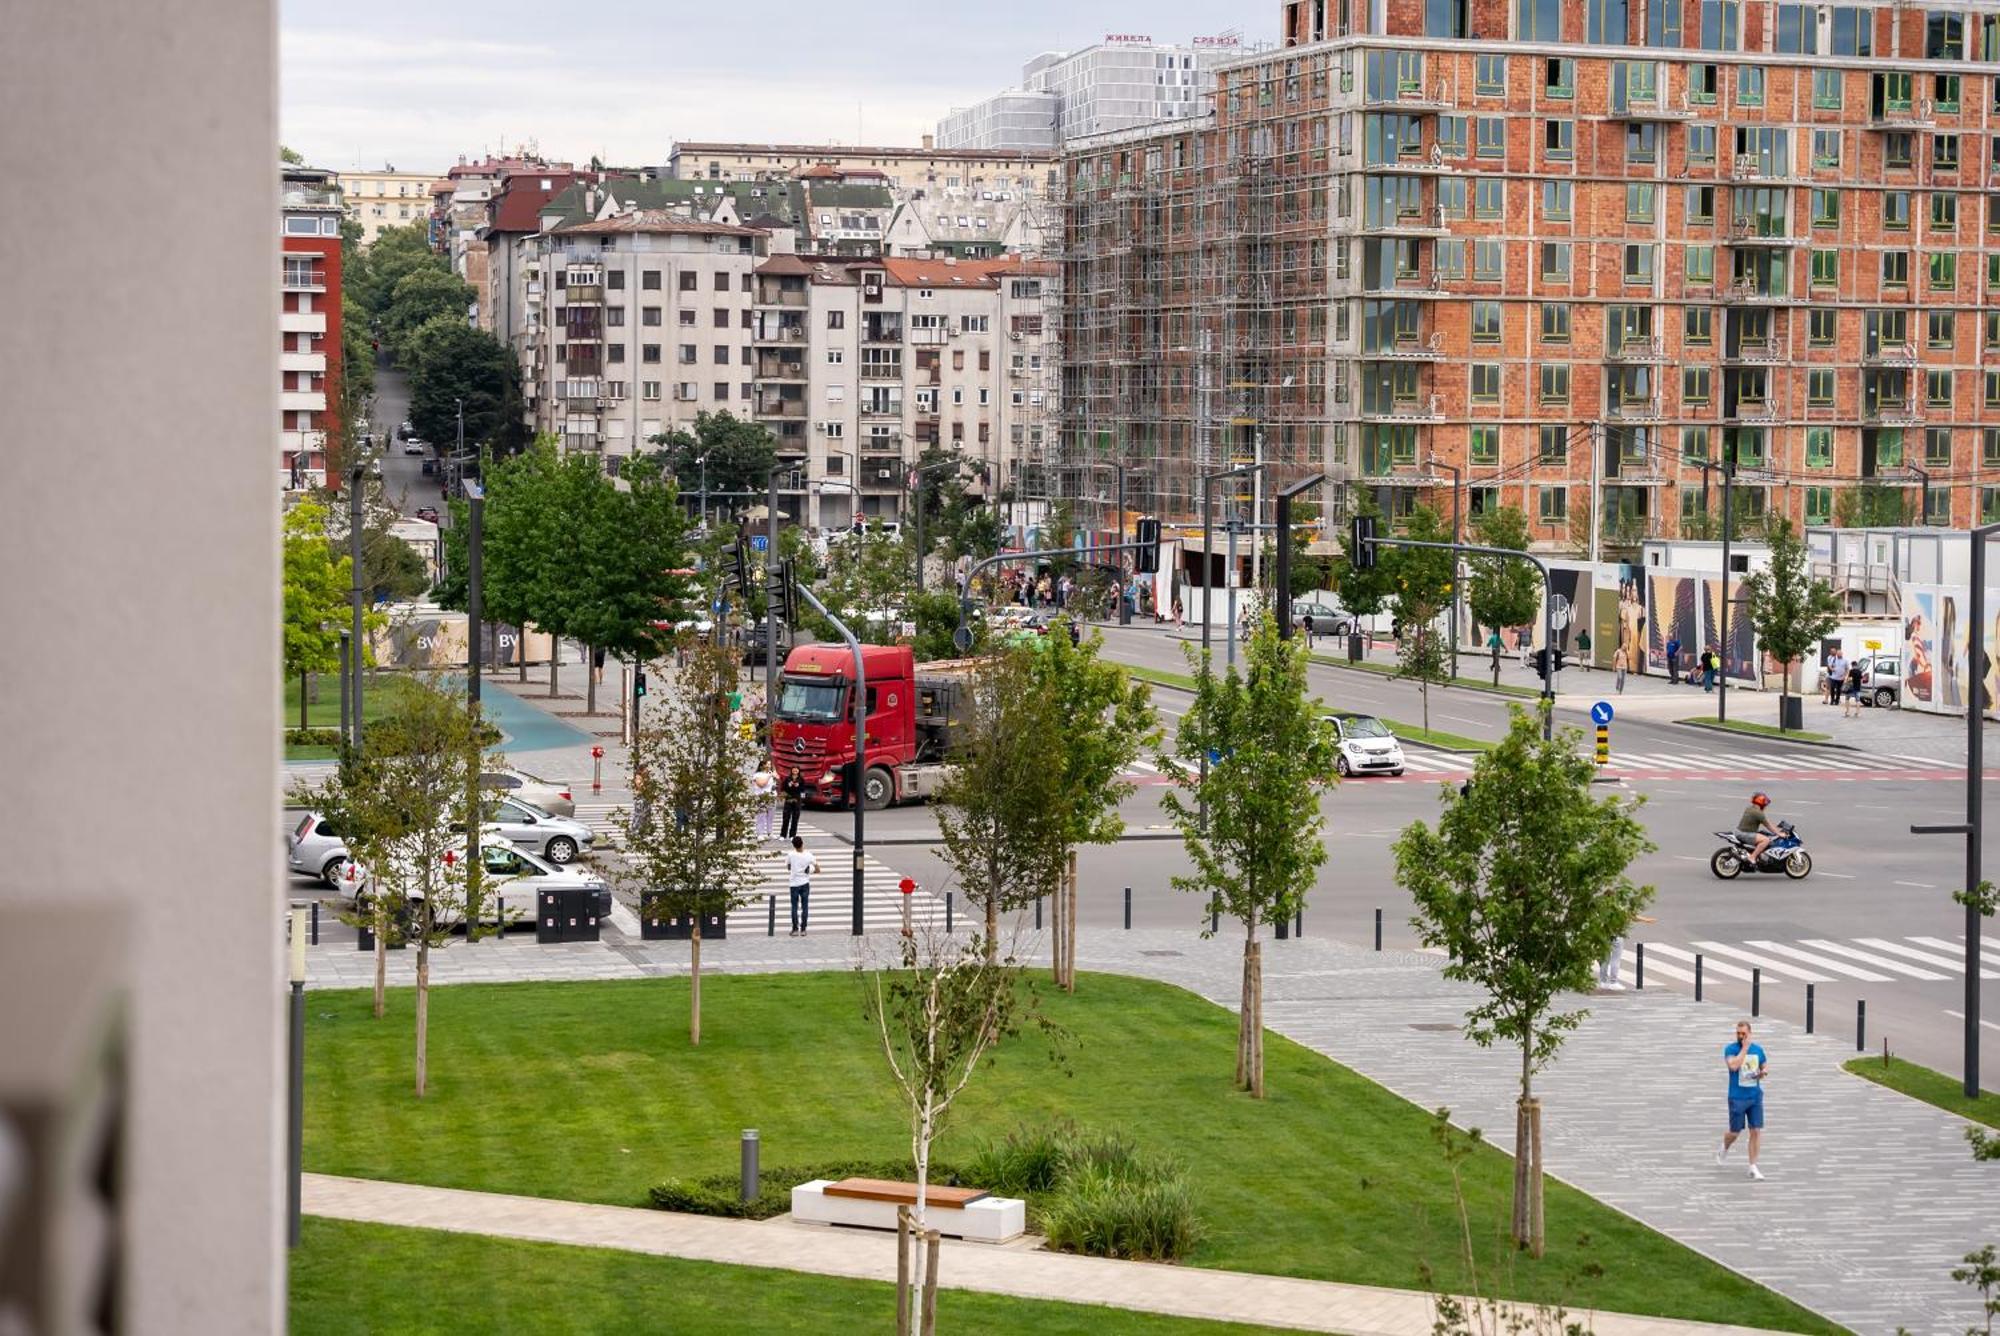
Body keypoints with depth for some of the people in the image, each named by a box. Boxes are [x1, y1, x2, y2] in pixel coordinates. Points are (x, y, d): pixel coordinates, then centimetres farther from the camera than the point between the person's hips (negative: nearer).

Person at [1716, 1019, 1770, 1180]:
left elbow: (1765, 1066, 19)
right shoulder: (1730, 1049, -8)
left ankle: (1753, 1167, 4)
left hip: (1755, 1097, 3)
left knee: (1756, 1131, -3)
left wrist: (1764, 1072, -5)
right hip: (1737, 1098, -3)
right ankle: (1724, 1148, 41)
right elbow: (1733, 1065, -27)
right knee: (1735, 1132, 7)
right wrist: (1745, 1048, -21)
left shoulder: (1758, 1049, 5)